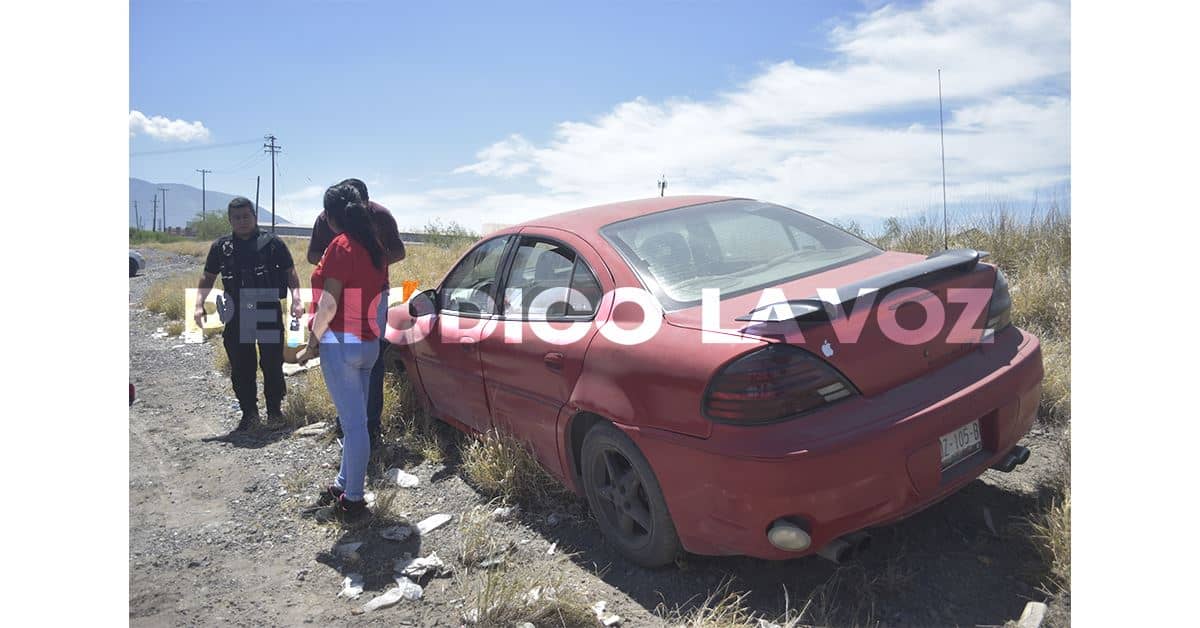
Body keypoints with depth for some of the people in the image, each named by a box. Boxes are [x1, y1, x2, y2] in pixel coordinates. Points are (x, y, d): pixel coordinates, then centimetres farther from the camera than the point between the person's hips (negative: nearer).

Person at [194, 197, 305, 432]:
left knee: (272, 365, 4)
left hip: (269, 315, -2)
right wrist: (199, 304, 3)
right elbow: (207, 278, 15)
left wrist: (296, 299, -9)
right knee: (240, 369, 7)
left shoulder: (272, 243, 0)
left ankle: (274, 409, 21)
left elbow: (290, 273, 3)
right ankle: (249, 412, 20)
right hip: (236, 318, 3)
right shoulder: (221, 247, 8)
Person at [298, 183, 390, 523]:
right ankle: (344, 485, 30)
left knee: (353, 424, -3)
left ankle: (353, 501, 6)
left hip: (342, 343, -9)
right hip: (369, 342, 9)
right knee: (355, 421, 17)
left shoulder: (341, 245, -12)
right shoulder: (374, 248, 13)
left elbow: (329, 304, -16)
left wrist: (312, 344, -6)